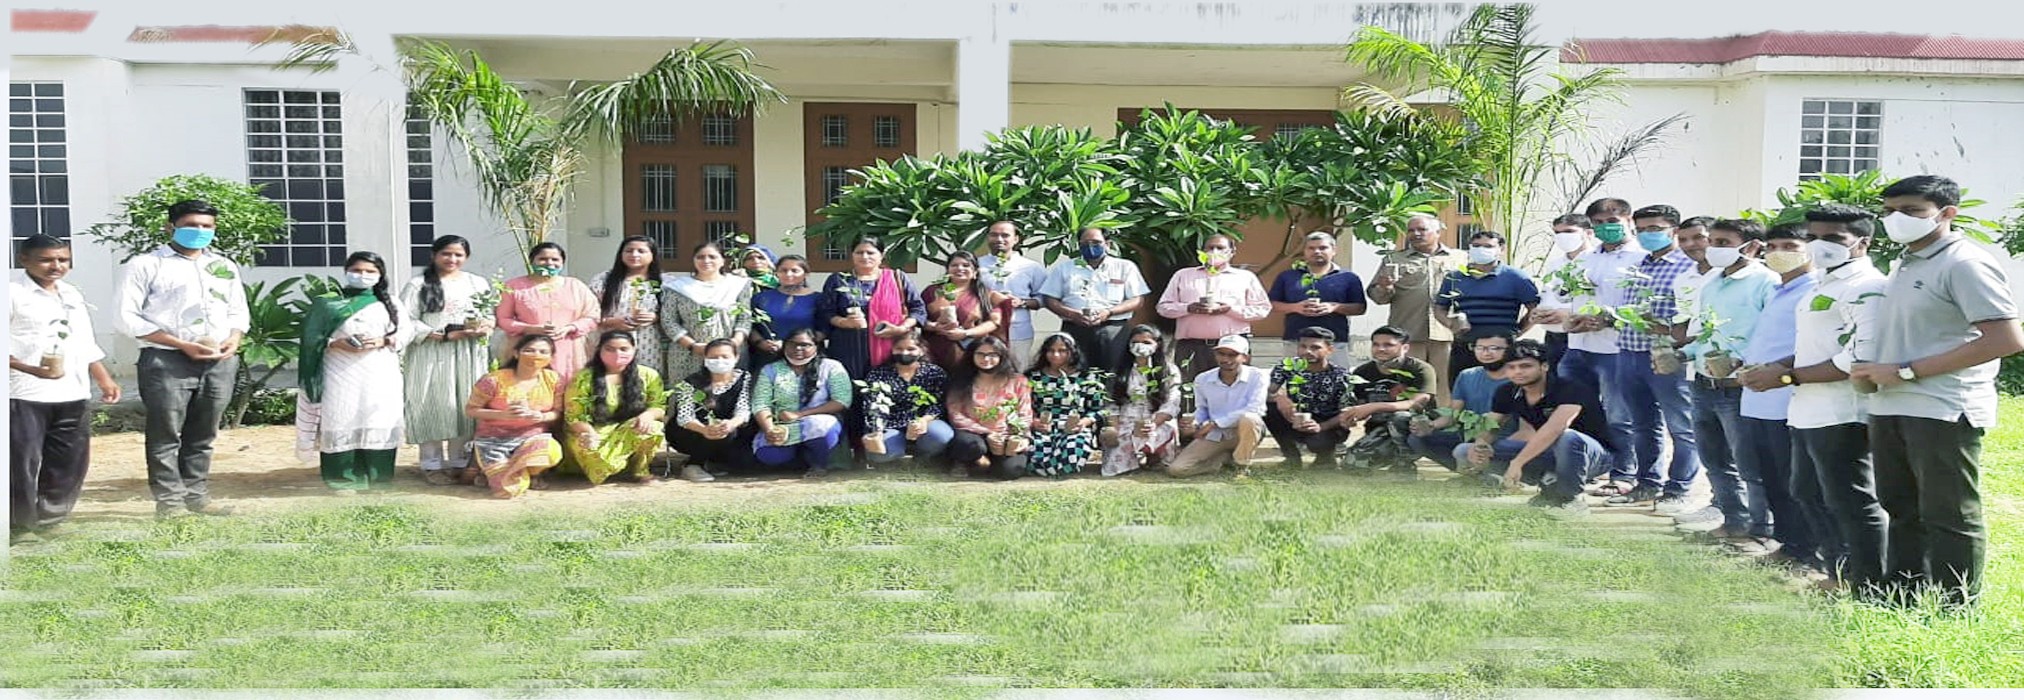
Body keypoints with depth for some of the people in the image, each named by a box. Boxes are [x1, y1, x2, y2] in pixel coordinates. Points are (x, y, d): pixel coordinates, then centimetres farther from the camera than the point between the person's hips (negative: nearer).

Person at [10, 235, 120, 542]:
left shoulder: (73, 295, 18)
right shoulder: (11, 292, -6)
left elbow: (86, 343, 24)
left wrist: (104, 379, 17)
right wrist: (28, 368, -26)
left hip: (73, 396, 7)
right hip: (22, 396, -7)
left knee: (69, 466, 9)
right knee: (21, 466, -5)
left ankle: (45, 525, 21)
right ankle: (18, 530, 6)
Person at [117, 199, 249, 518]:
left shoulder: (226, 267, 18)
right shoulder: (146, 265, 1)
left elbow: (239, 311, 24)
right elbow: (129, 317, -6)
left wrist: (235, 338, 0)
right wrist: (182, 345, -14)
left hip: (219, 362, 5)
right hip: (167, 361, -5)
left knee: (203, 435, 10)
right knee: (166, 434, -2)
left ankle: (197, 495, 16)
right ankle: (169, 499, 4)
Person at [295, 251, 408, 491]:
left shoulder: (390, 303, 12)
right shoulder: (328, 304, 6)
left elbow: (406, 331, 6)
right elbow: (313, 338, 2)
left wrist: (383, 341, -11)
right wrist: (336, 344, -15)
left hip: (381, 374, 1)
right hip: (342, 374, -1)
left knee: (379, 423, -3)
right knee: (342, 422, -6)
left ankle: (377, 476, 4)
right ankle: (344, 478, -2)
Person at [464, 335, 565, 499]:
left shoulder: (554, 379, -4)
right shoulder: (494, 380, -12)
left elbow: (557, 412, 3)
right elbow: (470, 409, -5)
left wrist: (541, 417, -21)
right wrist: (503, 415, -20)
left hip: (534, 437, 2)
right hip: (494, 440, -2)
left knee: (552, 452, -35)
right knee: (509, 489, -22)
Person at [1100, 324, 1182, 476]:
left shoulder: (1169, 371, 5)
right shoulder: (1119, 371, 13)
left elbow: (1171, 405, -5)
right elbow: (1113, 404, 8)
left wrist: (1152, 424, -20)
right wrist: (1115, 429, -8)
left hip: (1159, 425, 0)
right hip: (1126, 427, 0)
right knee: (1112, 468, -20)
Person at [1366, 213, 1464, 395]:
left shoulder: (1460, 259, 16)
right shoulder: (1393, 260, 16)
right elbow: (1376, 296, 13)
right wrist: (1384, 289, -9)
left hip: (1447, 334, 0)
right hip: (1406, 336, 0)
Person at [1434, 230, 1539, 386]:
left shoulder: (1516, 278, 2)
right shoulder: (1453, 278, 12)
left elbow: (1535, 308, 1)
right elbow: (1440, 308, 18)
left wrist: (1516, 333, -3)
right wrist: (1451, 324, -1)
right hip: (1462, 349, 4)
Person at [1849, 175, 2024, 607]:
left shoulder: (1965, 264, -11)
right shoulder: (1905, 267, 16)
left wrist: (1905, 372, -19)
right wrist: (1871, 370, 5)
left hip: (1943, 411, -9)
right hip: (1890, 408, 9)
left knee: (1949, 517, 0)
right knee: (1902, 510, 15)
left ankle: (1956, 611, 9)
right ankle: (1902, 601, 25)